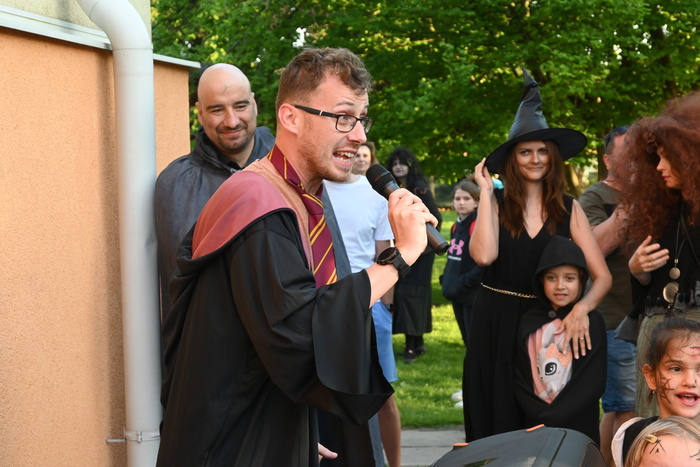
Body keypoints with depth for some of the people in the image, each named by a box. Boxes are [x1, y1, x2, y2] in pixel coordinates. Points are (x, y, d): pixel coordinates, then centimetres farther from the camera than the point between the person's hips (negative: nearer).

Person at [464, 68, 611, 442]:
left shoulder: (568, 209, 2)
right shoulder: (496, 204, -3)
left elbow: (602, 276, -4)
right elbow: (484, 255, -23)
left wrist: (582, 307, -24)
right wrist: (486, 191, -15)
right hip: (495, 326, -1)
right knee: (496, 424, 6)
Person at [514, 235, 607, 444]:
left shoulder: (592, 322, -2)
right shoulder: (530, 322, 5)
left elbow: (593, 382, -7)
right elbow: (520, 379, 4)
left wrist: (553, 417, -12)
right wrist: (541, 415, -10)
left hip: (579, 425, -2)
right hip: (536, 425, 2)